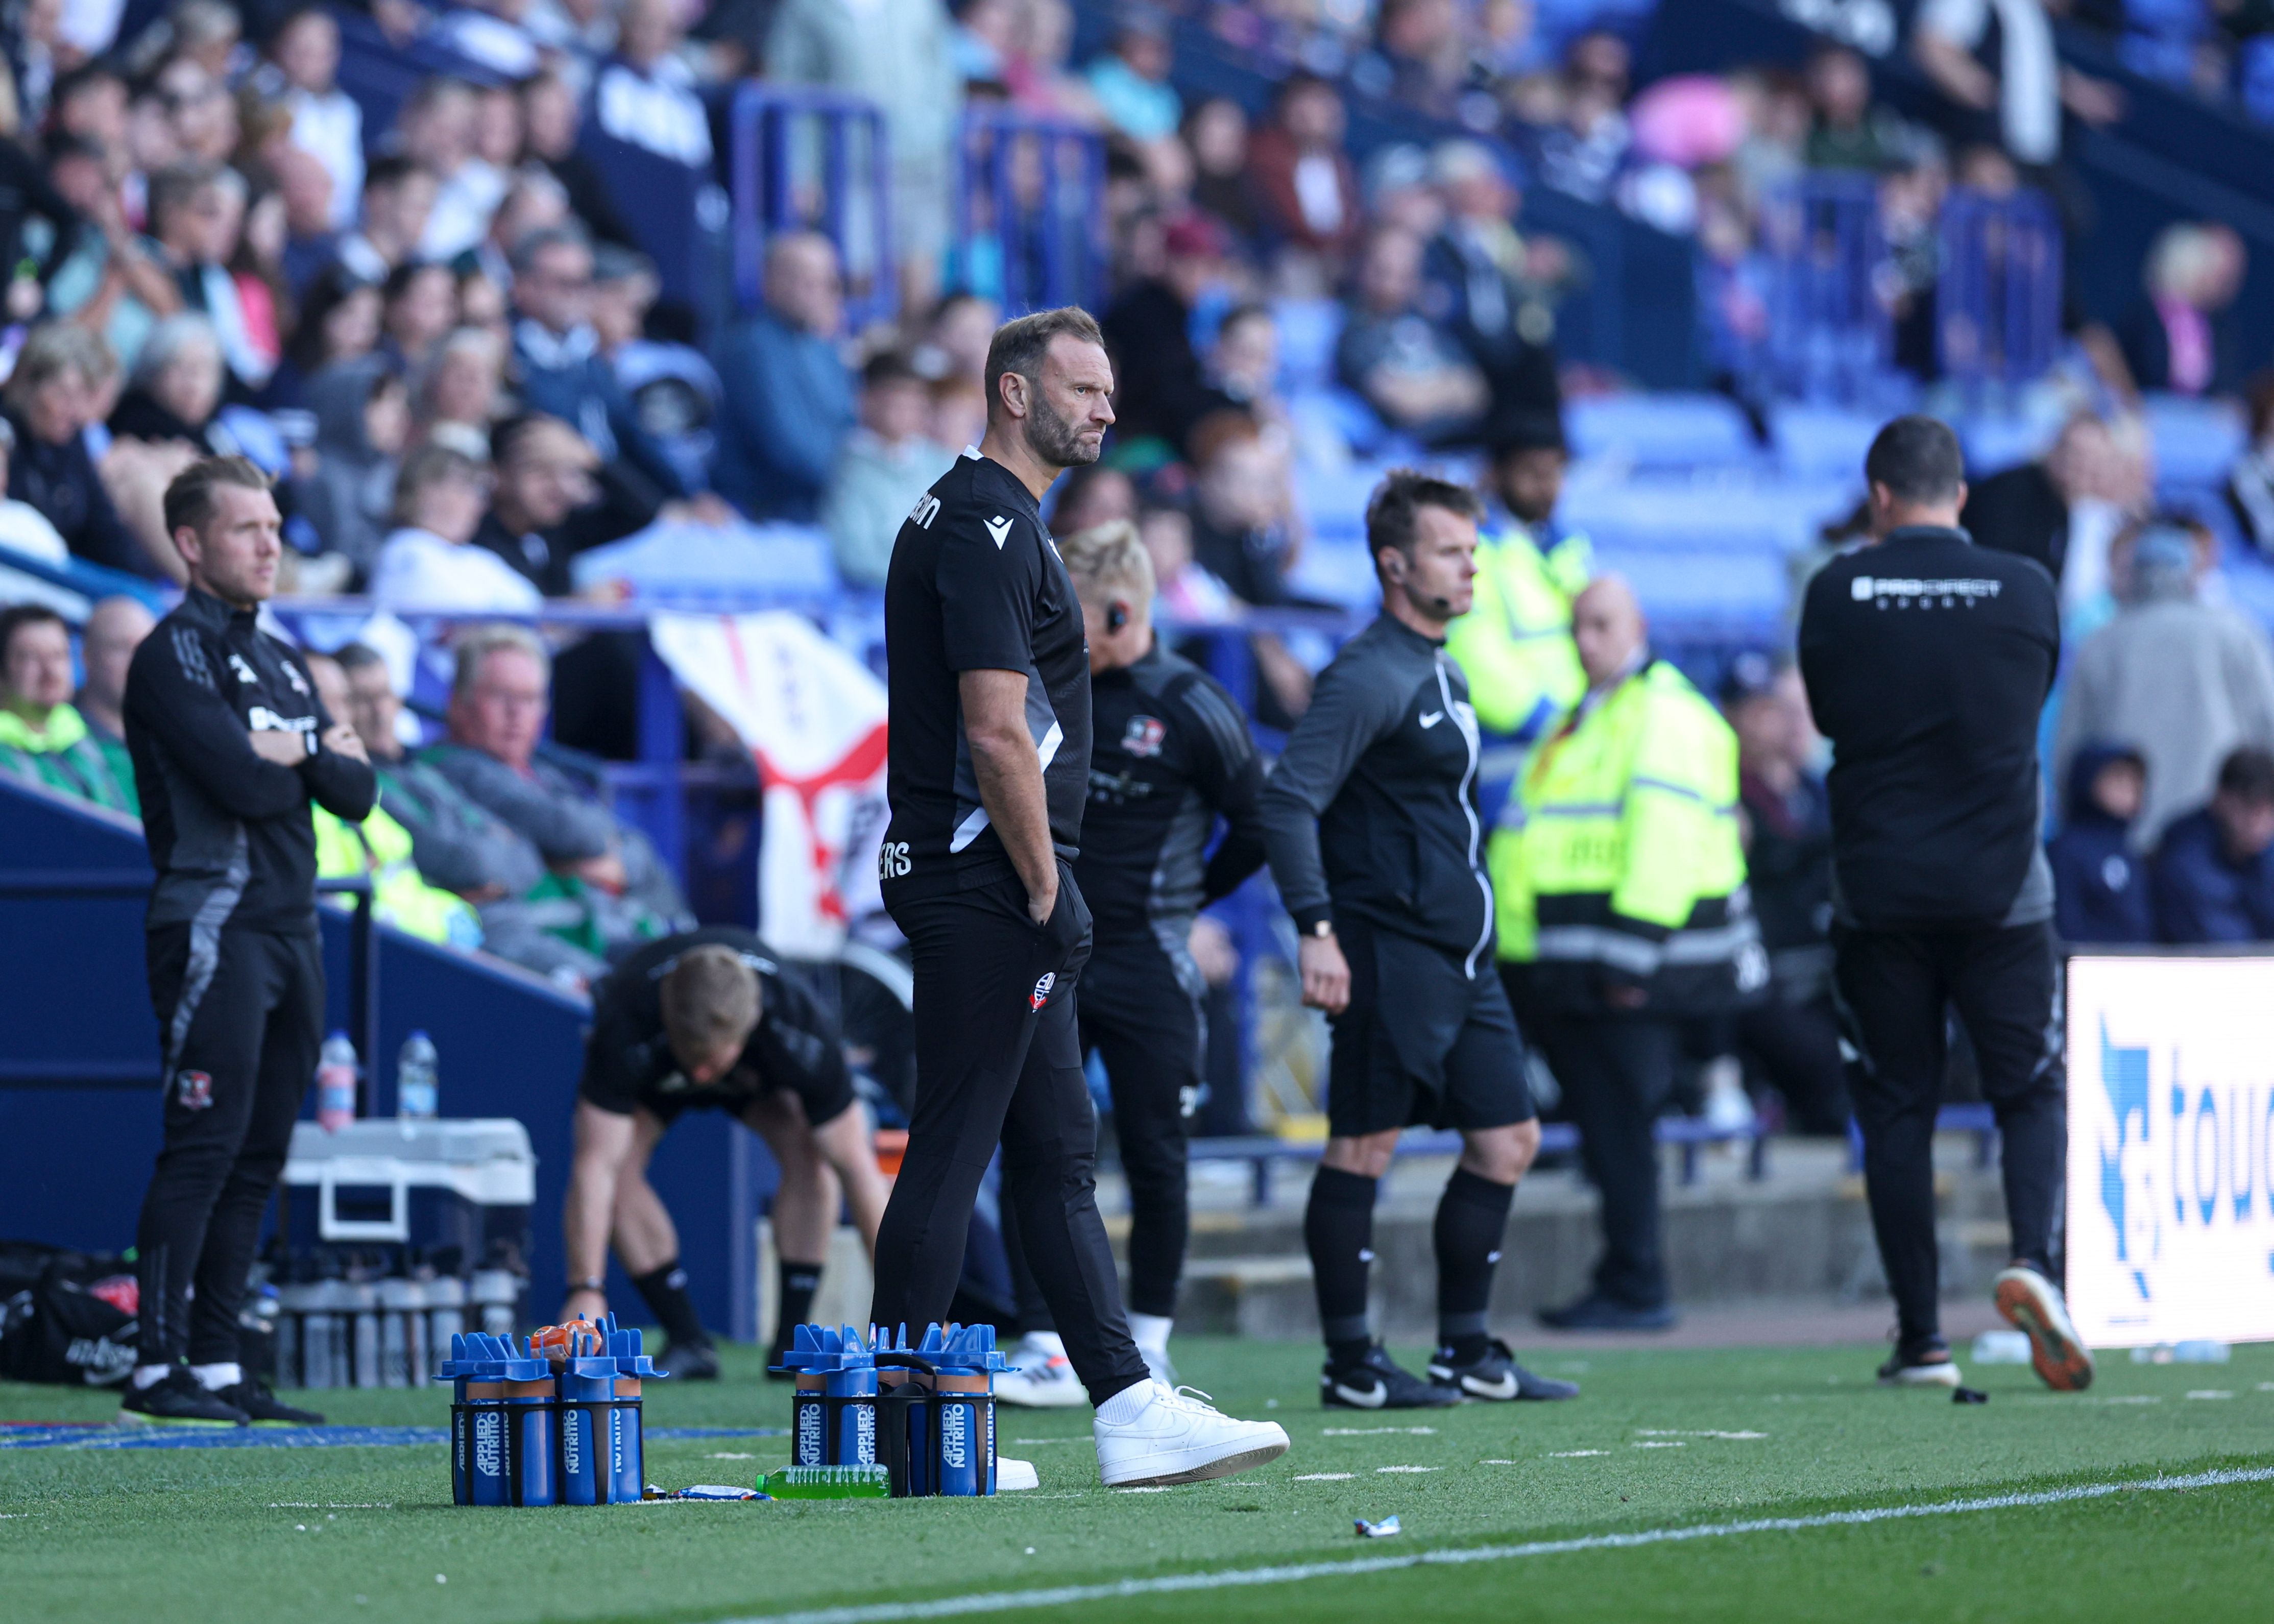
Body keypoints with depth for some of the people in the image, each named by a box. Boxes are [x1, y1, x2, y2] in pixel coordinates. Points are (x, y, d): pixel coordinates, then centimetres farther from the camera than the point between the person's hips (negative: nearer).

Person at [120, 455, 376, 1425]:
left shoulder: (281, 664, 21)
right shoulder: (173, 655, -6)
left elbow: (356, 791, 14)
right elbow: (240, 783, -17)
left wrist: (294, 751, -4)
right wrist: (323, 753, 1)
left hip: (291, 934, 8)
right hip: (214, 931, -8)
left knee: (259, 1158, 7)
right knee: (203, 1148, -13)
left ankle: (216, 1363, 10)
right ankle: (156, 1370, -14)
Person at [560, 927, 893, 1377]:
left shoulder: (803, 1033, -42)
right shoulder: (624, 1033, -45)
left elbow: (856, 1167, -35)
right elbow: (597, 1164, -44)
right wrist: (586, 1290, -52)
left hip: (759, 1071, 0)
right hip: (653, 1080, 0)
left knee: (810, 1152, -26)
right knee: (619, 1163, -25)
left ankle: (792, 1343, -14)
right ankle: (690, 1344, -13)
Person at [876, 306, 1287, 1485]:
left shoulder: (975, 519, 19)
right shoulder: (985, 527, -14)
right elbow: (998, 733, -21)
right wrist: (1049, 889, -16)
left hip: (996, 896, 11)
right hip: (990, 885, -11)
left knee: (1058, 1152, 9)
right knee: (951, 1151, -8)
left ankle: (1129, 1410, 10)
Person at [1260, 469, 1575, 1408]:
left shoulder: (1441, 675, 18)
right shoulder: (1370, 678, -12)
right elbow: (1287, 800, -18)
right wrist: (1316, 928, -25)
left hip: (1459, 958, 10)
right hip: (1391, 952, -10)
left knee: (1509, 1138, 9)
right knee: (1364, 1146, -5)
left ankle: (1467, 1354, 17)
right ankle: (1350, 1364, -2)